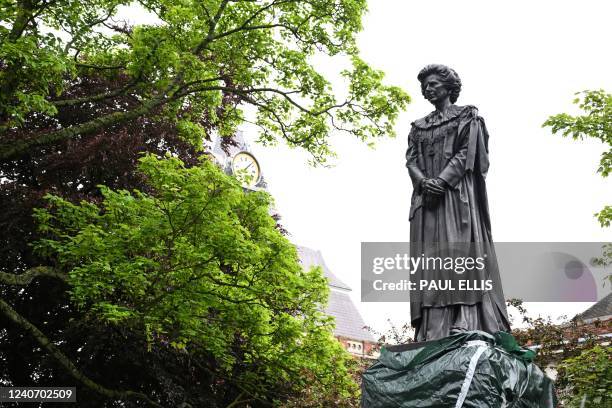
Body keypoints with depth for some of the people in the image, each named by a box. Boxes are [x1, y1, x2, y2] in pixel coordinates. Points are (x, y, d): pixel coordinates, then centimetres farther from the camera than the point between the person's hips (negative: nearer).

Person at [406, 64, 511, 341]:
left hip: (457, 192, -4)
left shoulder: (467, 115, 12)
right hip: (427, 194, 4)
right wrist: (424, 181, -11)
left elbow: (467, 153, -2)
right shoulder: (418, 126, 24)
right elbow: (411, 160, 11)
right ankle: (433, 331, -12)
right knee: (429, 254, -7)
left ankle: (467, 323, -22)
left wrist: (441, 181, -16)